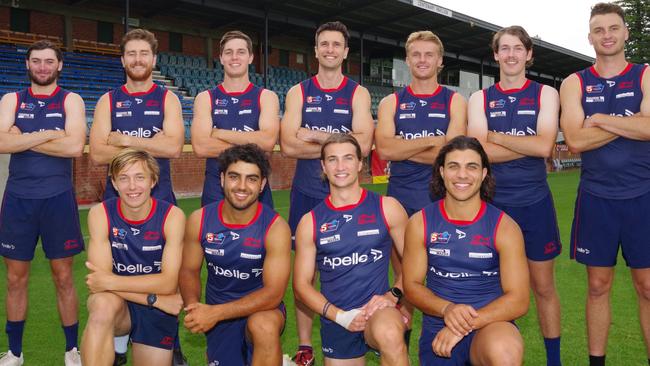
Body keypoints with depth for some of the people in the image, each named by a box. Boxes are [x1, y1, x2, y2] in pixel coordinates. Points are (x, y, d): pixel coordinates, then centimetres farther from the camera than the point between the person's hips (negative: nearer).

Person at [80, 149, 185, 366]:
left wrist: (111, 281, -26)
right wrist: (155, 298, -24)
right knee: (103, 304, -34)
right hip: (117, 303, -1)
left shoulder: (172, 216, -13)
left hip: (158, 309, 2)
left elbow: (169, 283, -19)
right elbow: (100, 280, -18)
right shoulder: (100, 214, -12)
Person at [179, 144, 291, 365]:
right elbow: (189, 270, 3)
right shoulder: (199, 220, -9)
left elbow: (273, 293, -21)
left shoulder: (275, 227, -19)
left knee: (264, 327, -36)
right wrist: (194, 307, -19)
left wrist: (215, 313, -28)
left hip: (262, 307, -4)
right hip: (217, 315, 4)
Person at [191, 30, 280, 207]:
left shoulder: (266, 97, 2)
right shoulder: (205, 98, 3)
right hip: (216, 189, 0)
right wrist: (251, 143, -13)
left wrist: (219, 133, -12)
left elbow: (268, 141, -15)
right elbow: (200, 147, -12)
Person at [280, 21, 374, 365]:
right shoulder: (298, 92, 5)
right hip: (306, 192, 1)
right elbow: (288, 145, -9)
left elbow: (362, 144, -12)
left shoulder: (358, 93, 3)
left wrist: (315, 135, -12)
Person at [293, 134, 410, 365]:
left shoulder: (386, 208, 0)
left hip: (378, 311, -3)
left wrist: (393, 295, -14)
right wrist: (340, 316, -10)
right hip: (335, 322, 3)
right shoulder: (310, 222, 3)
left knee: (388, 335, -36)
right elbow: (301, 284, 3)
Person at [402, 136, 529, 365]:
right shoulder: (420, 223, -1)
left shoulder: (504, 226, -6)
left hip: (491, 323, -3)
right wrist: (447, 309, -18)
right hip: (438, 329, 3)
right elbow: (412, 285, 2)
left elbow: (518, 299, -9)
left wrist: (465, 325, -21)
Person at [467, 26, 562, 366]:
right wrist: (529, 145, -12)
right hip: (492, 203, 1)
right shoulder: (480, 99, 4)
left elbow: (544, 146, -13)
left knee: (543, 286, 8)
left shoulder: (545, 94, 3)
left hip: (535, 202, 0)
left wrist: (494, 136, -10)